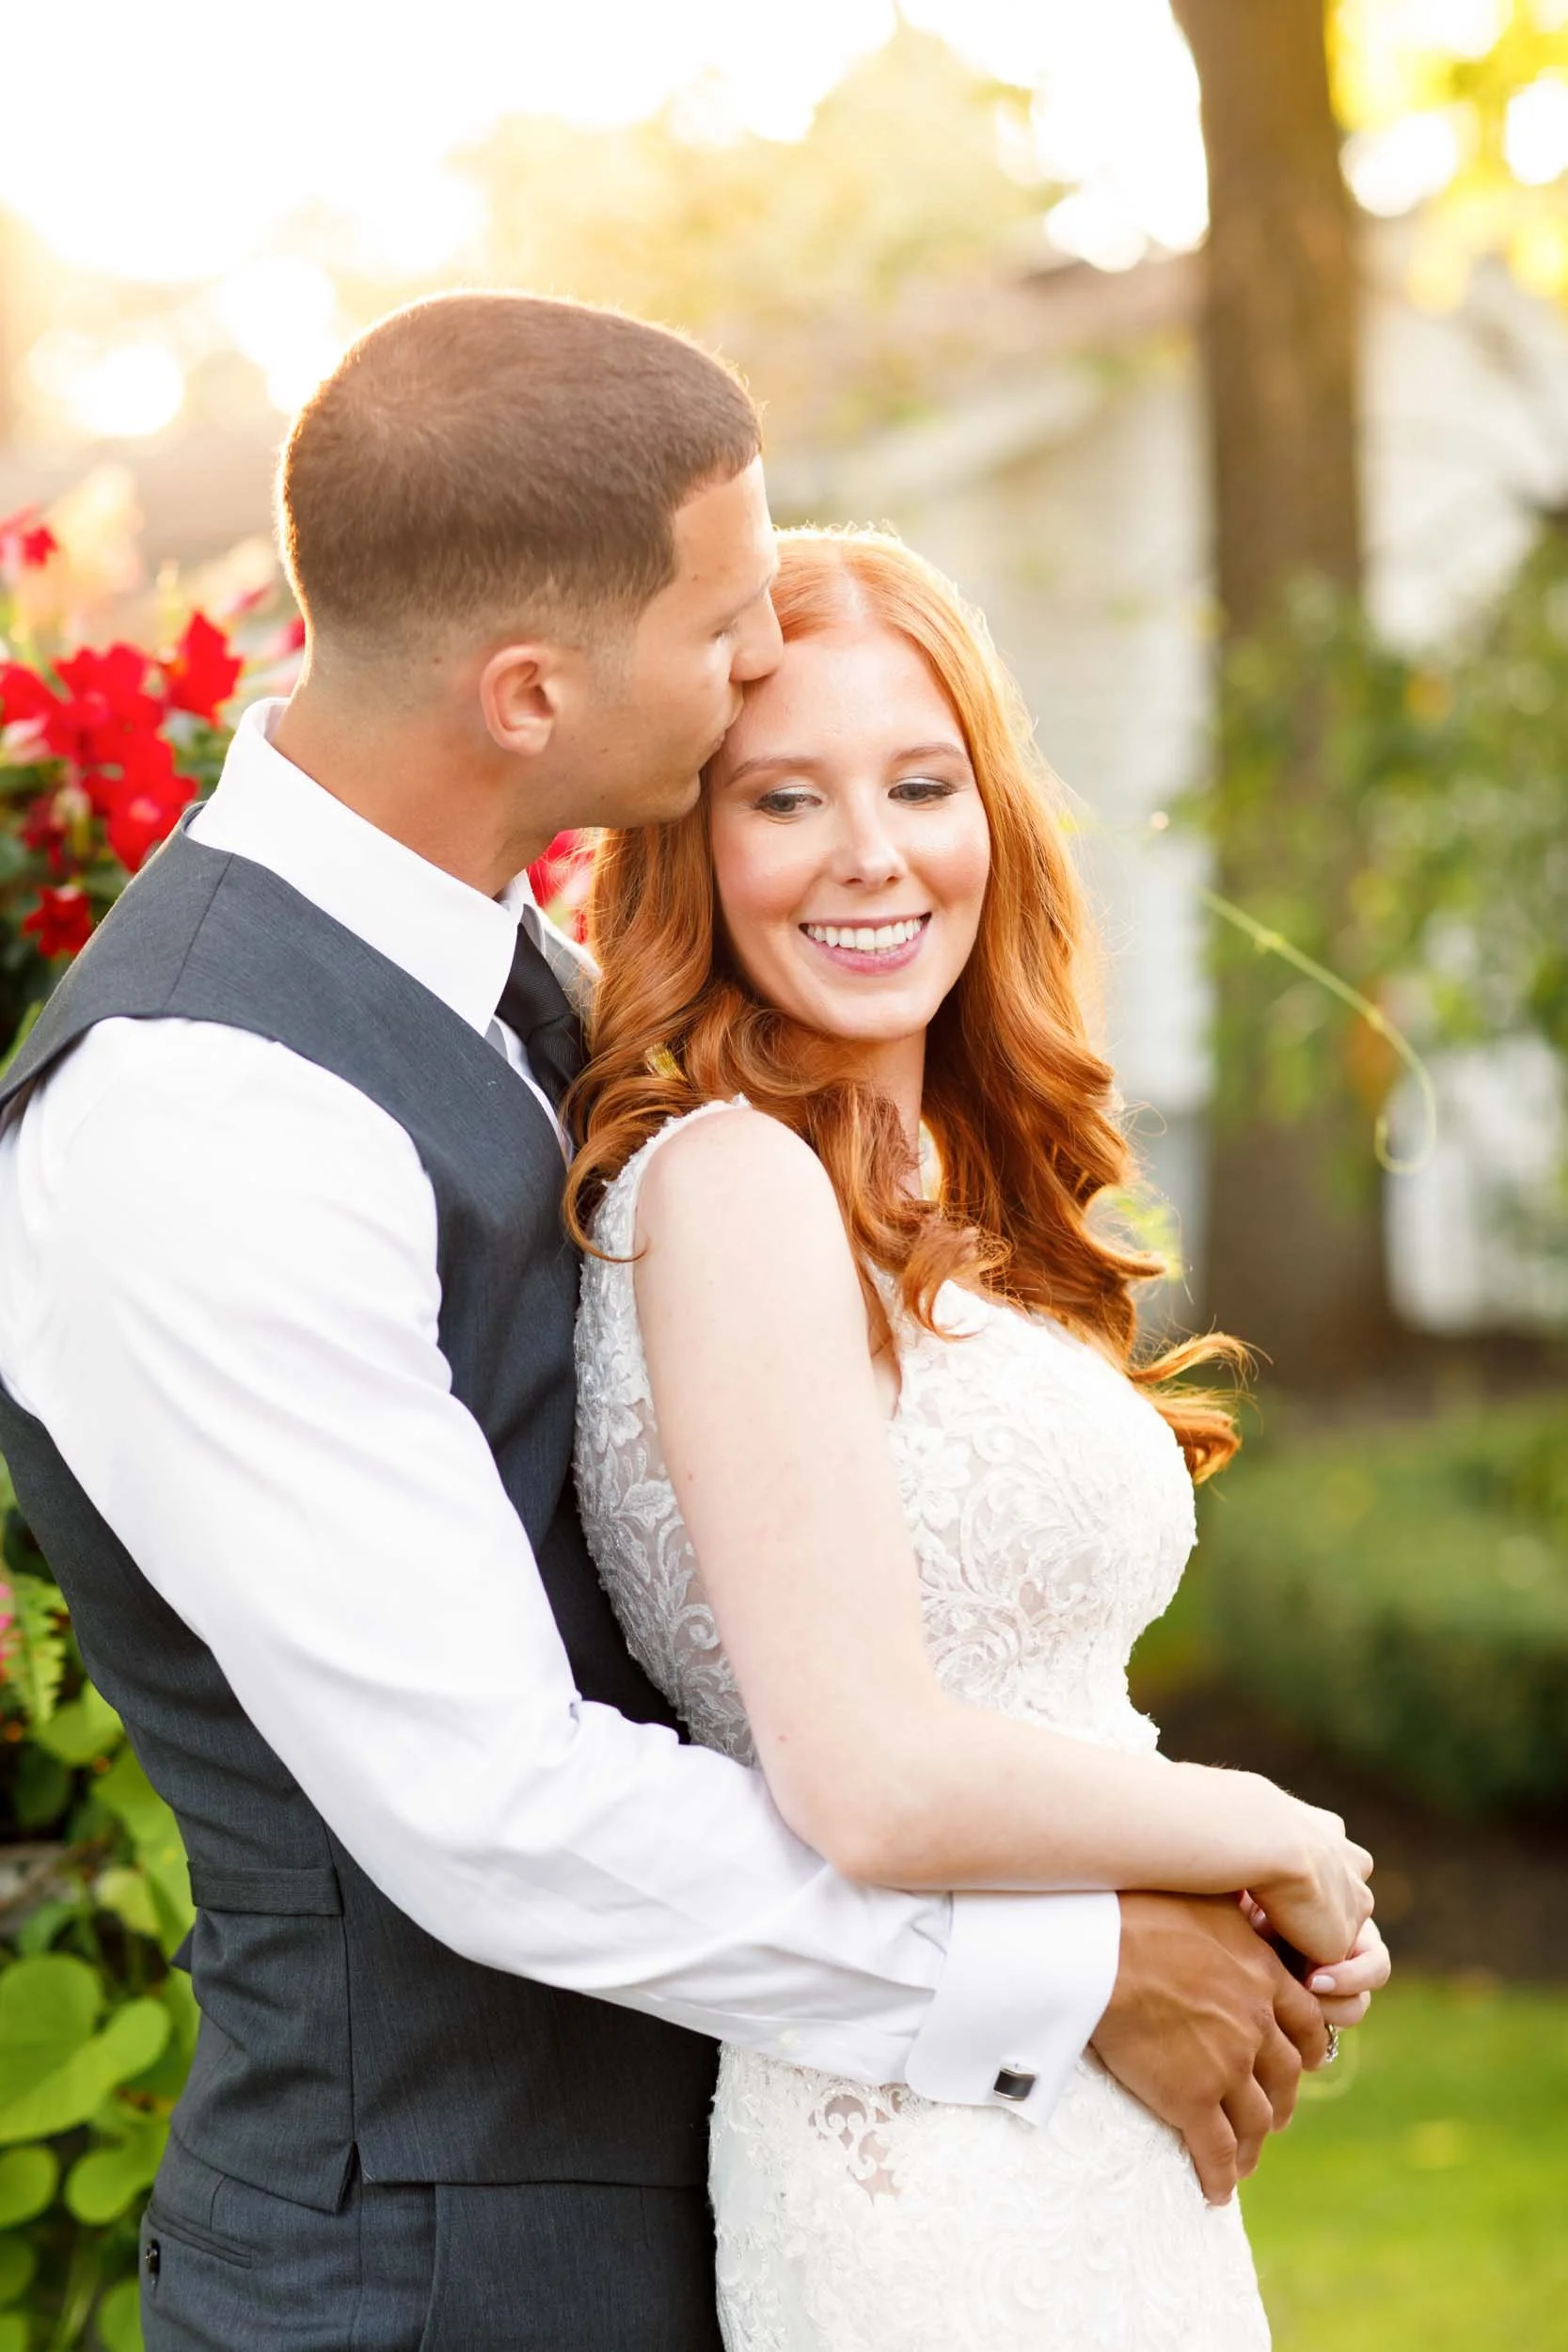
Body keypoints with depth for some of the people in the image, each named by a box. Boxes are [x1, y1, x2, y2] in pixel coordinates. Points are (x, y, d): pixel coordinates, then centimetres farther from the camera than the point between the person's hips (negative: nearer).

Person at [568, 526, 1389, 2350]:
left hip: (1100, 2157, 9)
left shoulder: (933, 1196, 10)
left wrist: (1251, 1916, -1)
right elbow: (872, 1783, -23)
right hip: (951, 2186, -9)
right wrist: (1277, 1843, -10)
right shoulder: (733, 1180, -17)